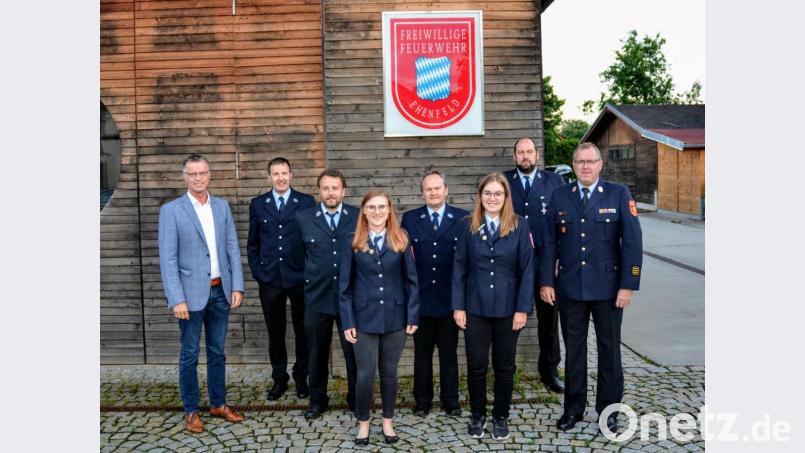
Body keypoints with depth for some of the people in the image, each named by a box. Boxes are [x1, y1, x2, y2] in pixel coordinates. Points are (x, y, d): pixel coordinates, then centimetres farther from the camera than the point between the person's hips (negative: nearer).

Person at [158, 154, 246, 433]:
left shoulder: (222, 206, 7)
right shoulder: (171, 210, -6)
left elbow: (232, 249, 7)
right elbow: (167, 259, -10)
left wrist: (237, 286, 0)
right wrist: (177, 299, -15)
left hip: (220, 291, 4)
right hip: (192, 293, -4)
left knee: (217, 352, 14)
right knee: (190, 355, 7)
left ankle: (218, 404, 28)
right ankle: (191, 411, 21)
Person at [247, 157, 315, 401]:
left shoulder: (307, 202, 1)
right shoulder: (258, 204, 7)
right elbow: (252, 243, 11)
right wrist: (256, 271, 2)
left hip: (300, 278, -1)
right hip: (269, 279, 2)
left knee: (302, 331, 8)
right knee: (275, 332, 10)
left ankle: (301, 378, 24)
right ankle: (279, 379, 24)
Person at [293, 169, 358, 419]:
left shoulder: (358, 217, -2)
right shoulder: (303, 218, 0)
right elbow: (298, 251, 12)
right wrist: (310, 276, 11)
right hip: (317, 297, 1)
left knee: (354, 351, 8)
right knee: (317, 353, 13)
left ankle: (356, 399, 27)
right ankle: (317, 401, 30)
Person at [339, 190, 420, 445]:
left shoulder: (401, 241, 1)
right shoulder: (353, 242, -1)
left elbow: (411, 281, 2)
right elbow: (345, 285, -1)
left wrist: (413, 316, -3)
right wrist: (347, 322, -5)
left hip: (395, 317, 1)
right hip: (365, 317, -1)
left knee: (389, 372, 12)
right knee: (365, 374, 3)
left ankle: (388, 422, 29)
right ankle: (363, 423, 25)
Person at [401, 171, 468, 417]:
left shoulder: (462, 218, 0)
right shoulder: (409, 219, 4)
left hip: (449, 297, -1)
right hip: (420, 298, 1)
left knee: (449, 352, 12)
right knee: (422, 352, 12)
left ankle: (450, 400, 27)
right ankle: (422, 399, 27)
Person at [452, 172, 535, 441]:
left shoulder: (519, 226, -2)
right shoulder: (468, 226, 0)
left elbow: (527, 270, -4)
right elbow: (459, 268, 0)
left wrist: (523, 308, -8)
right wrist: (458, 306, -5)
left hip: (508, 308, 0)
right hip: (475, 308, 1)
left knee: (504, 366, 11)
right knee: (476, 366, 7)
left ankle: (501, 417, 28)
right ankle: (477, 416, 26)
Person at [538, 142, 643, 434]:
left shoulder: (619, 194, -2)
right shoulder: (560, 196, 5)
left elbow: (632, 242, -6)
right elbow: (549, 243, 4)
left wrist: (628, 285, -11)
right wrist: (546, 281, -1)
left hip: (608, 287, -1)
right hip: (569, 288, 2)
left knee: (609, 349, 10)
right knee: (573, 349, 11)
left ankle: (609, 410, 25)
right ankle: (573, 408, 25)